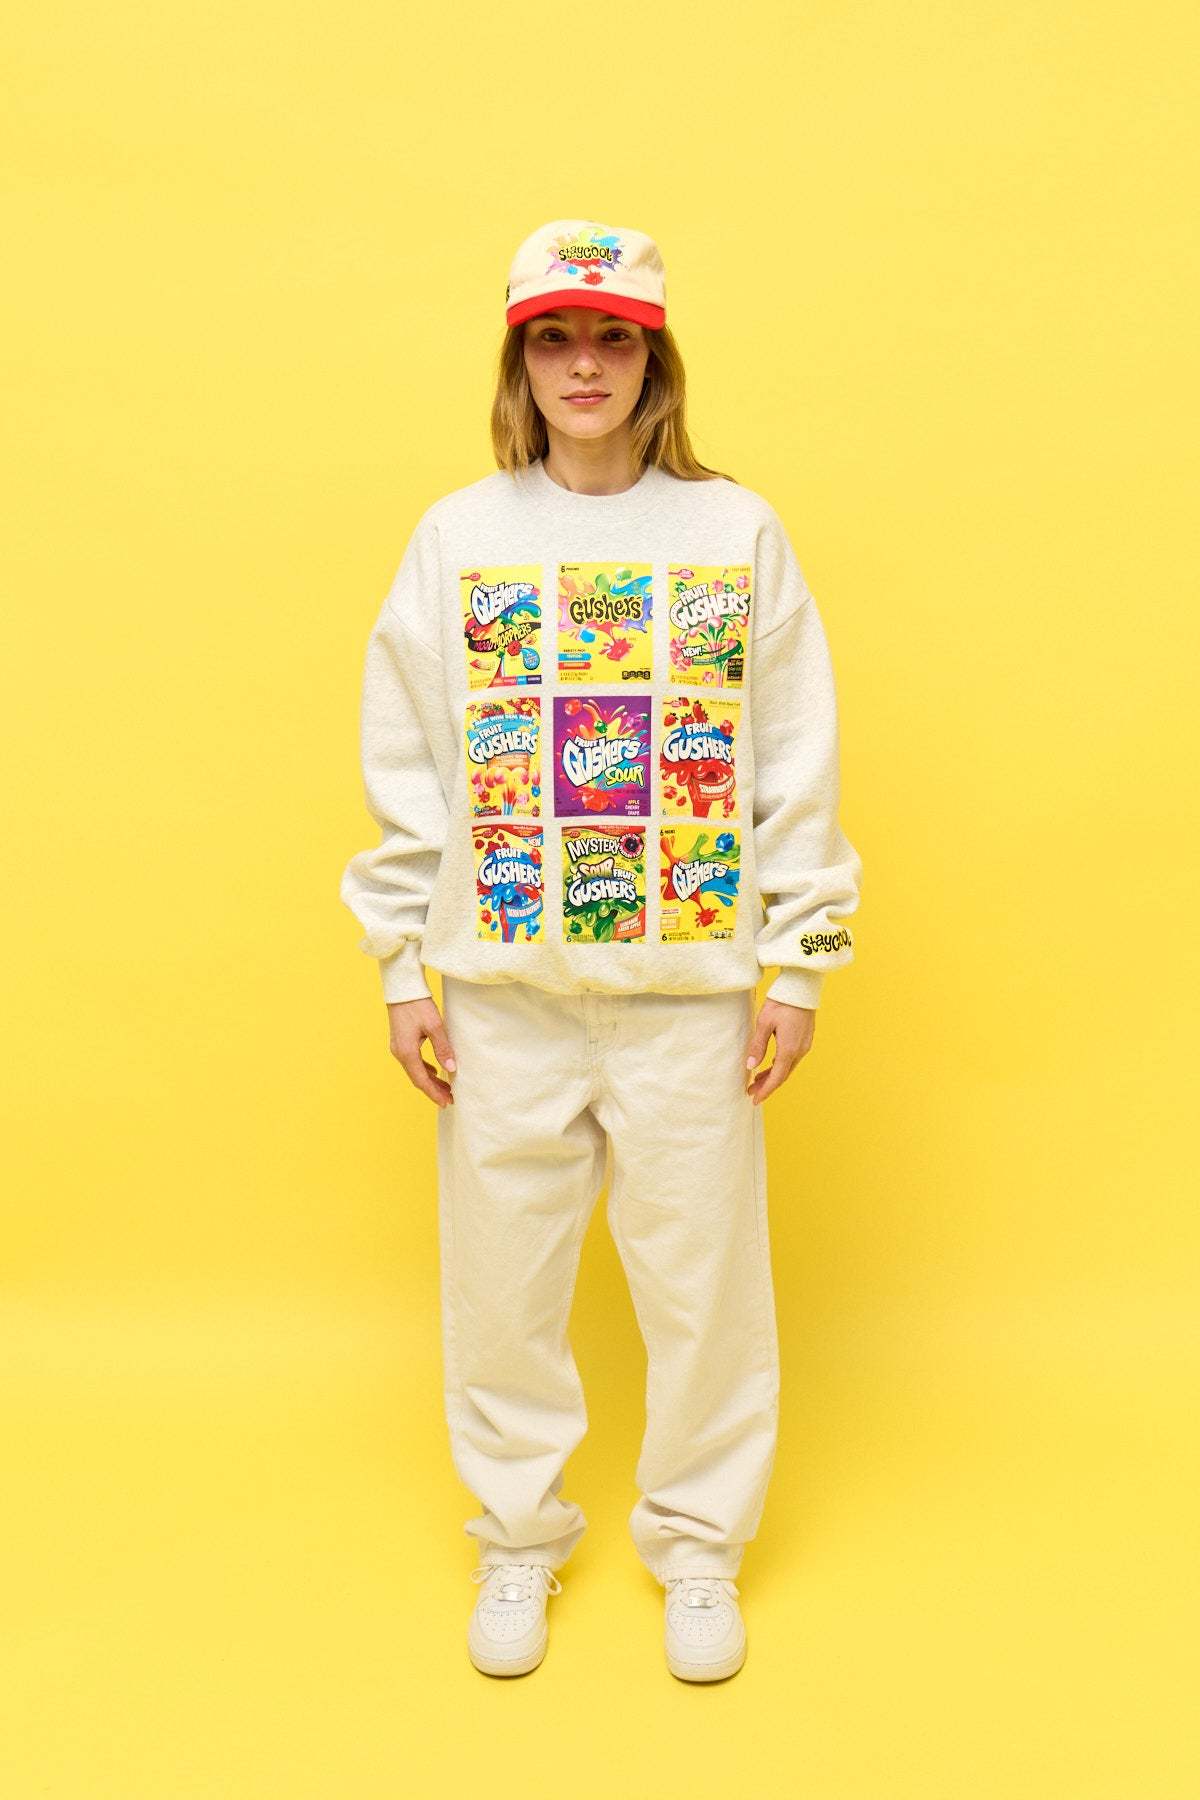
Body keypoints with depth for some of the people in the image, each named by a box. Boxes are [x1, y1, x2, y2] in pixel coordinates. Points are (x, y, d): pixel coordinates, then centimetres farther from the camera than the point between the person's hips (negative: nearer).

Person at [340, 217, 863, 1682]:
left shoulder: (737, 532, 2)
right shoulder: (456, 537, 4)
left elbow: (796, 766, 2)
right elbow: (404, 771, 4)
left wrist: (799, 965, -1)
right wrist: (405, 970, 1)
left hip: (691, 979, 0)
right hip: (502, 980, 1)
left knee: (701, 1269, 8)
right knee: (503, 1270, 10)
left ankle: (698, 1538, 31)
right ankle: (517, 1536, 33)